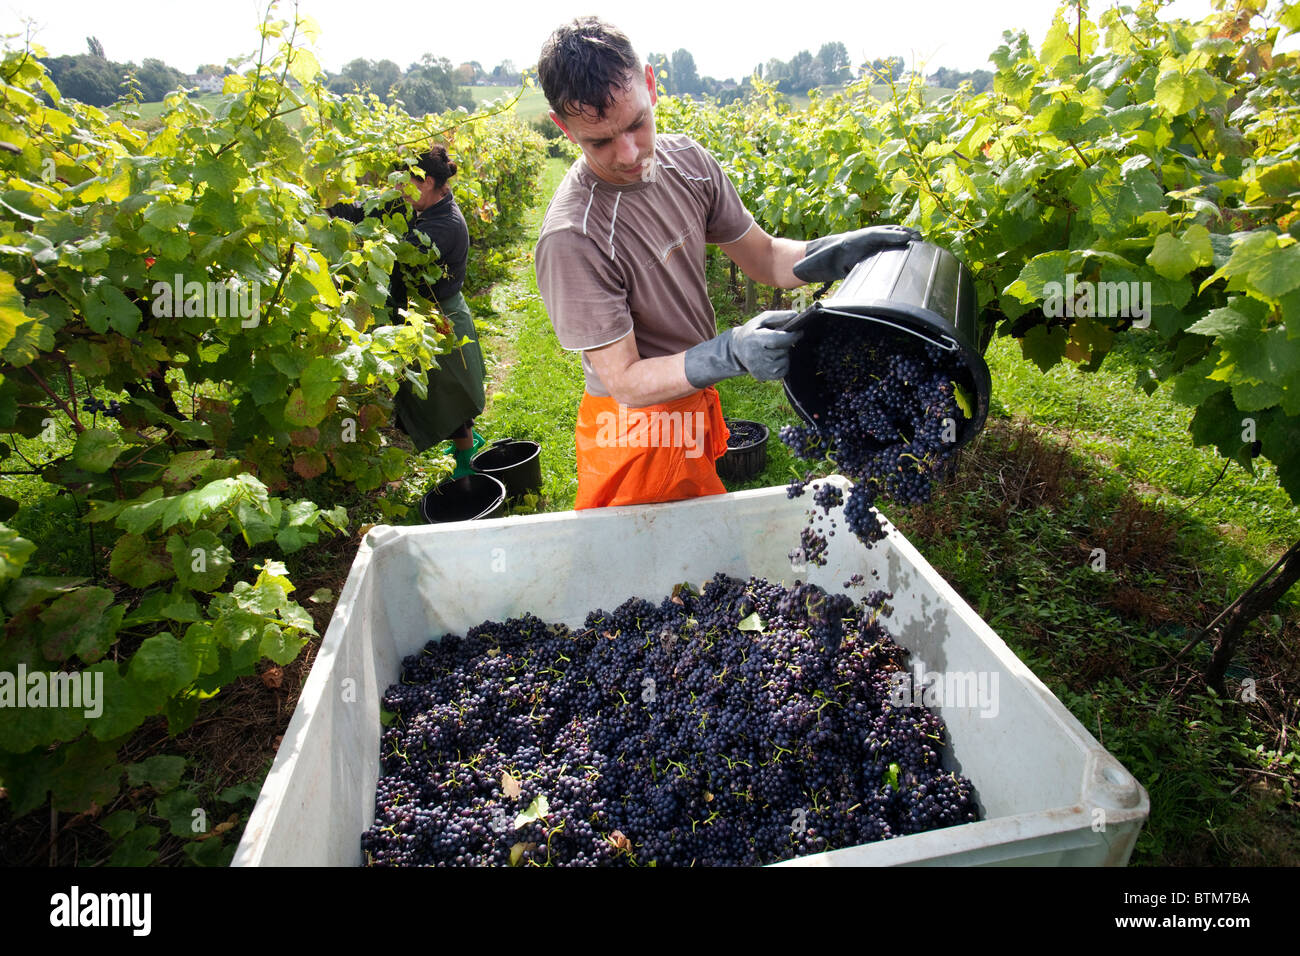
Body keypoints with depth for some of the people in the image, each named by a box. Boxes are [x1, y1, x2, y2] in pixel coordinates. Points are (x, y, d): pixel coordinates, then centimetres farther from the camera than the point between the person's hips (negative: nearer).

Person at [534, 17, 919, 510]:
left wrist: (836, 251, -17)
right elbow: (623, 381, -26)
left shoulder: (686, 159, -6)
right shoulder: (572, 237, -27)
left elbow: (764, 257, 3)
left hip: (693, 407, 7)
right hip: (639, 432, -7)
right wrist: (729, 353, -39)